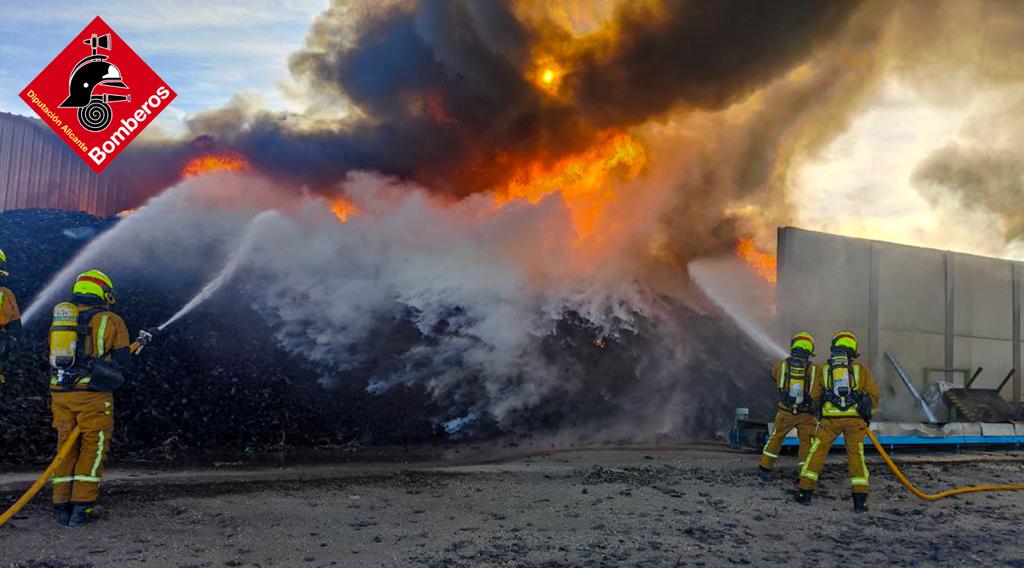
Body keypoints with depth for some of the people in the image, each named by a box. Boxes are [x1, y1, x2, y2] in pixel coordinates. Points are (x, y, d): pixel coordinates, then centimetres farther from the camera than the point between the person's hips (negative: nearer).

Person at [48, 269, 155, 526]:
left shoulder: (59, 317, 16)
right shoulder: (111, 321, 0)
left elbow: (55, 357, 20)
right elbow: (122, 362, 0)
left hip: (60, 391, 5)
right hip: (92, 393, -5)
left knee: (66, 446, 13)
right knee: (93, 447, 4)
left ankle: (62, 506, 13)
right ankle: (82, 507, 0)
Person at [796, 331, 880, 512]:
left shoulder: (824, 368, 14)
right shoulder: (860, 368, 11)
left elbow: (815, 396, 18)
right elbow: (874, 394, 9)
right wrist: (868, 415, 23)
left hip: (830, 417, 0)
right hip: (855, 417, 0)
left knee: (817, 452, 9)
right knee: (856, 456, 7)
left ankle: (805, 492, 7)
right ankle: (860, 499, -1)